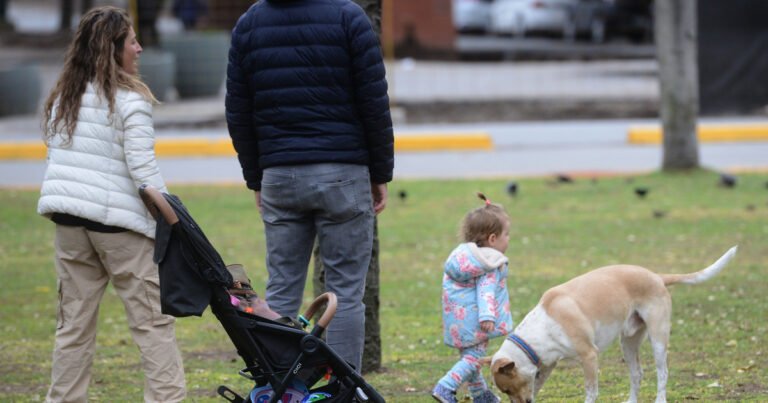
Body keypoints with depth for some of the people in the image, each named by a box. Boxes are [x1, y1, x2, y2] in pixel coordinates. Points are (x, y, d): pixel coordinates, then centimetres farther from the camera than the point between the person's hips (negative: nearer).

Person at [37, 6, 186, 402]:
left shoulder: (63, 97, 13)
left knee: (74, 321, 11)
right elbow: (143, 169, -13)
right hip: (118, 220, -6)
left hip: (68, 220, 6)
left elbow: (57, 157, 15)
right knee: (153, 321, -2)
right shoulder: (129, 99, -9)